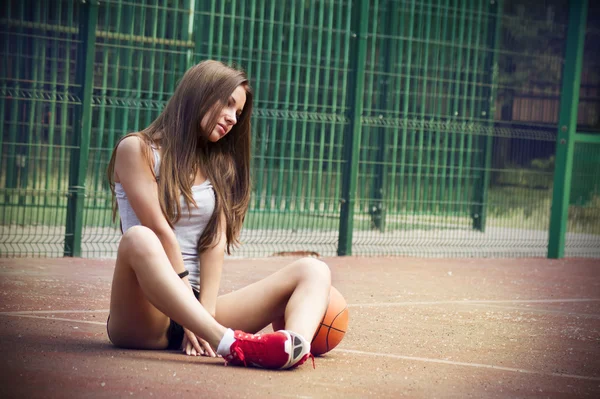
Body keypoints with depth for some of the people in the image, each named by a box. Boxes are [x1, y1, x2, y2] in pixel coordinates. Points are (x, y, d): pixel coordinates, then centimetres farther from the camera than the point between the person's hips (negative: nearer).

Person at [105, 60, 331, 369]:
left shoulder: (220, 165, 18)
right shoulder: (137, 150, 2)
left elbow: (216, 242, 4)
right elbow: (161, 232, -9)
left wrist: (206, 312, -13)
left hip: (195, 310, 5)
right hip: (143, 319, -5)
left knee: (312, 269, -10)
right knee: (139, 238, -36)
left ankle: (296, 345, -46)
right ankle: (229, 343, -54)